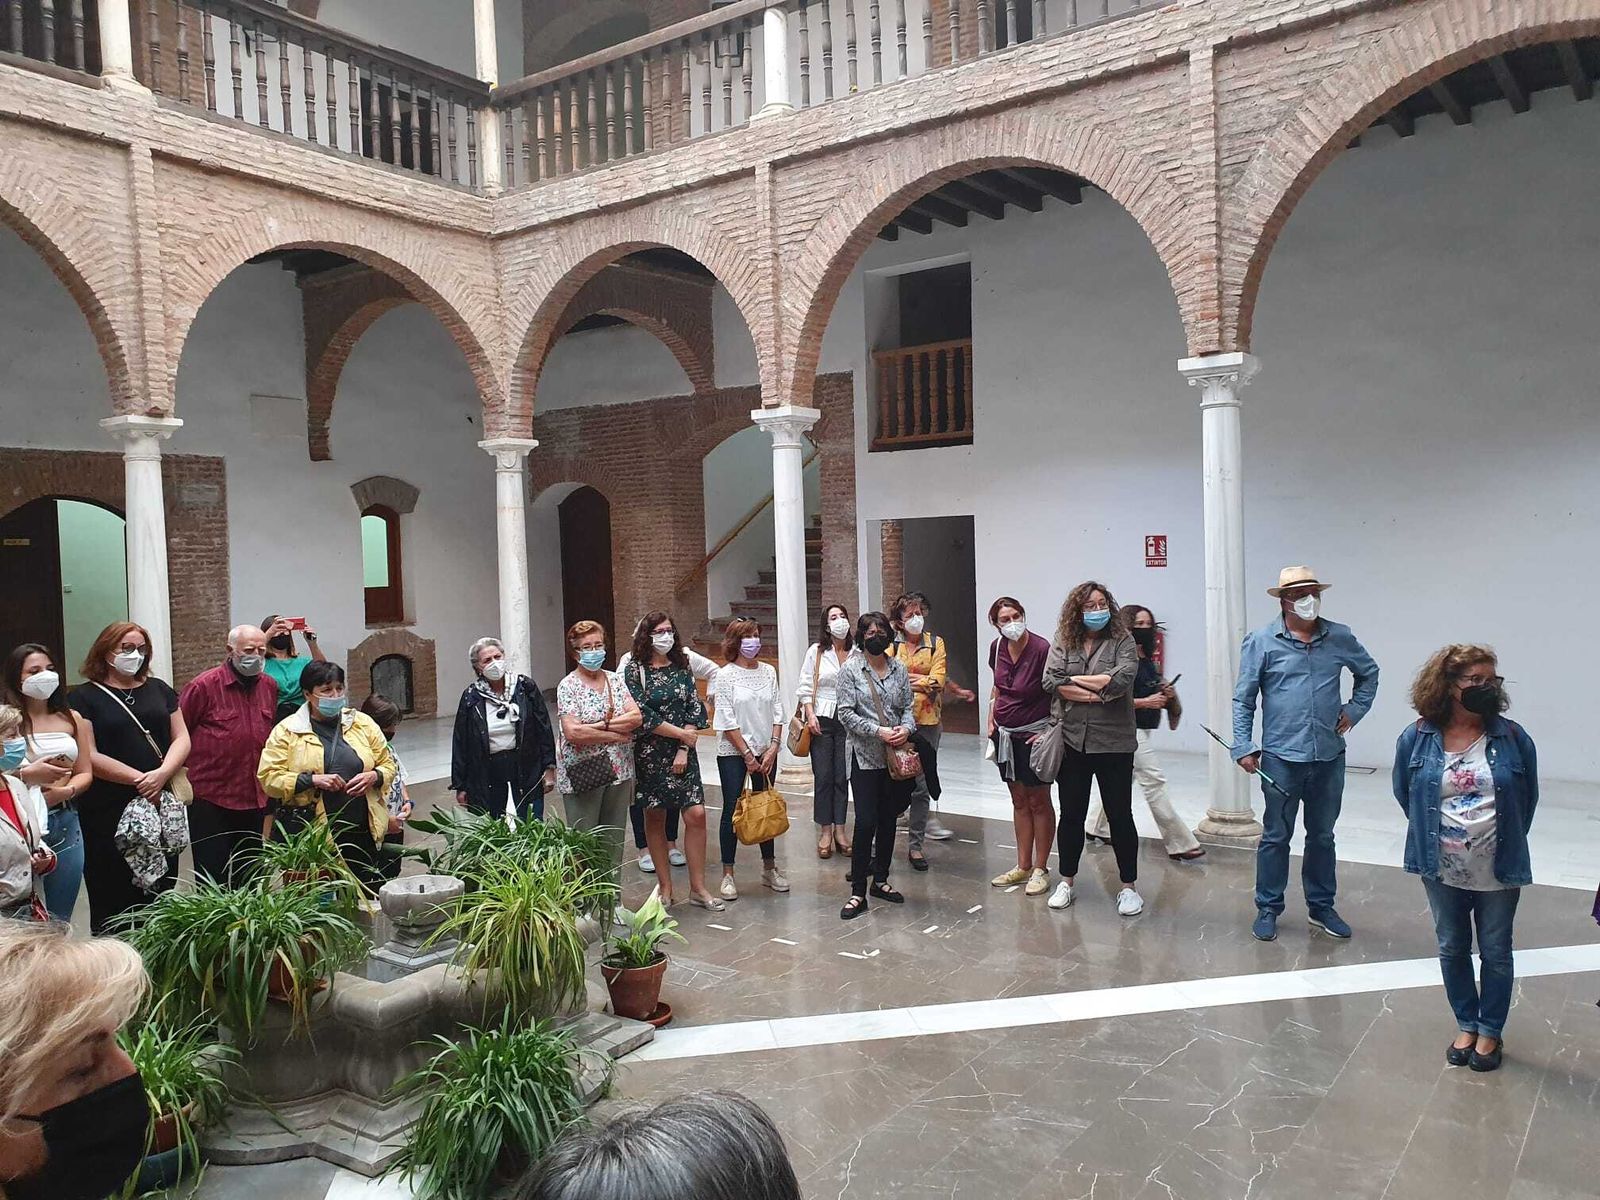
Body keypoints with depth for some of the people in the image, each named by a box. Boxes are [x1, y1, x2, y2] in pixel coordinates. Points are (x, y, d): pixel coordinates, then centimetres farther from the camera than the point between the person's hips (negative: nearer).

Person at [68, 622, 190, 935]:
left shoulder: (159, 689, 14)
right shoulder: (84, 697, 1)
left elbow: (181, 738, 8)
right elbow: (89, 757, -8)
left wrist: (162, 774, -11)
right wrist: (140, 779, -14)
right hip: (108, 814, -4)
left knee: (160, 895, 7)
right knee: (114, 902, 1)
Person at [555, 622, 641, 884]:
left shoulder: (615, 679, 8)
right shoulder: (568, 685, -7)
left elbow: (636, 717, -2)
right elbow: (573, 732, -18)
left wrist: (600, 725, -14)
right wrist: (616, 734, -11)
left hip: (617, 771, 5)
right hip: (583, 774, -5)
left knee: (614, 841, 11)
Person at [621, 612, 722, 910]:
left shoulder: (682, 667, 7)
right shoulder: (634, 669, -4)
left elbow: (695, 710, 3)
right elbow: (642, 715, -12)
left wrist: (684, 749, -7)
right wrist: (681, 734, -11)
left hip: (683, 753, 3)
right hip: (649, 754, -2)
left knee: (696, 814, -5)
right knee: (655, 818, 6)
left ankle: (698, 887, 6)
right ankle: (666, 886, 18)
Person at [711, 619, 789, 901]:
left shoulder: (768, 672, 5)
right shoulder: (726, 675, -7)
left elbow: (777, 713, 4)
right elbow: (727, 721, -10)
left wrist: (772, 748, -6)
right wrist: (747, 754, -12)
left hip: (766, 752, 4)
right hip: (733, 753, -4)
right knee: (732, 811, -1)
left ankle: (769, 867, 24)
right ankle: (728, 875, 8)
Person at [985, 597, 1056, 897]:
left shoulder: (1041, 648, -20)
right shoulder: (997, 648, 0)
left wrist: (1049, 731, -17)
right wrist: (991, 720, 10)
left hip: (1034, 734, -6)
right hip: (1006, 733, 6)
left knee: (1038, 801, 5)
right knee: (1019, 801, 14)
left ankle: (1040, 869, 15)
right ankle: (1023, 866, 23)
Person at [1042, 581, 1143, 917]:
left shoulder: (1122, 641, -4)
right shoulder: (1063, 642, 3)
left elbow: (1121, 680, -19)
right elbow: (1051, 681, -10)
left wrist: (1075, 679, -10)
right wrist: (1099, 693, -16)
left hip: (1113, 743, -2)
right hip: (1072, 742, 2)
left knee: (1120, 815, 7)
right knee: (1071, 815, 12)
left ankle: (1129, 886, 21)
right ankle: (1067, 882, 26)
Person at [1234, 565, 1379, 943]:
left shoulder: (1340, 638, 4)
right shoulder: (1262, 642, -5)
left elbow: (1369, 673, 23)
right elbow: (1243, 699, -3)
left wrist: (1355, 710, 10)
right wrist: (1244, 747, -9)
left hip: (1329, 756, 3)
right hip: (1282, 757, -3)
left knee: (1322, 836, 15)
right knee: (1276, 836, 5)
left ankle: (1322, 907, 28)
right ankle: (1268, 909, 16)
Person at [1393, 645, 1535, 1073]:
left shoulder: (1512, 738, -10)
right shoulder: (1416, 739, -8)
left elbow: (1528, 798, 5)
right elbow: (1404, 793, 8)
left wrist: (1505, 841, 9)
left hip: (1498, 872, -1)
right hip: (1442, 870, 1)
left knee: (1496, 953, 12)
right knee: (1452, 950, 14)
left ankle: (1490, 1032, 30)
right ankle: (1467, 1025, 33)